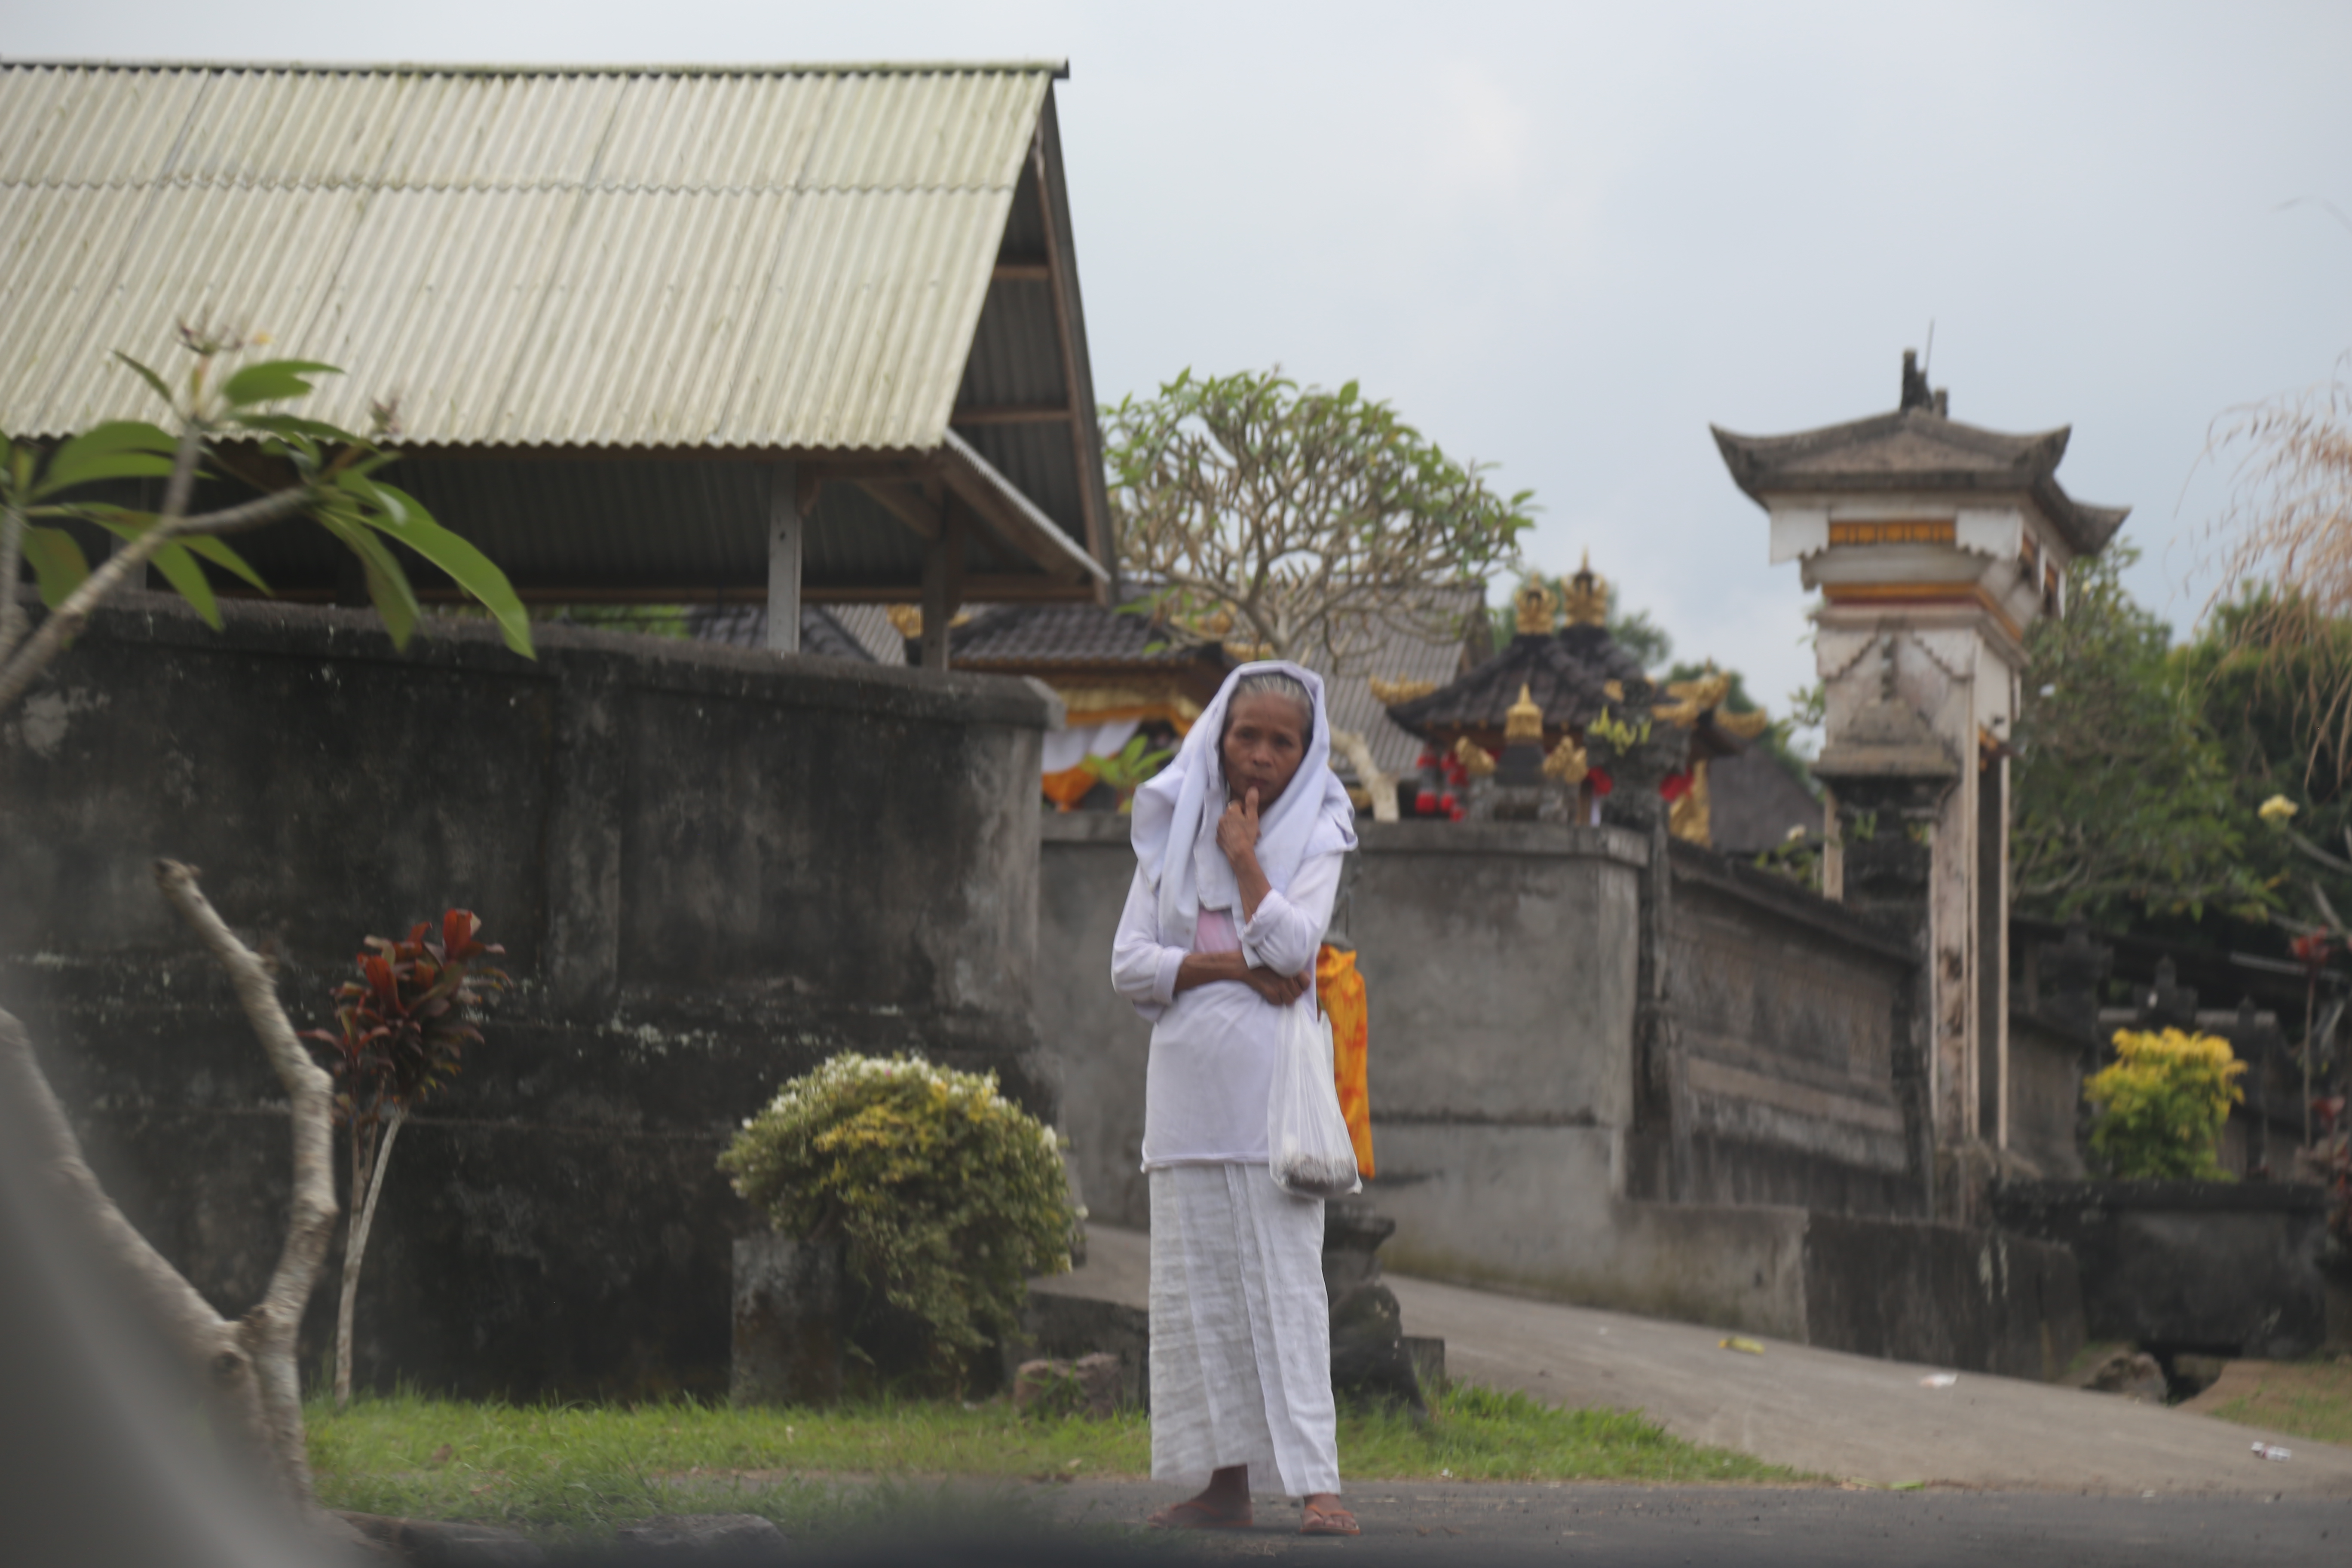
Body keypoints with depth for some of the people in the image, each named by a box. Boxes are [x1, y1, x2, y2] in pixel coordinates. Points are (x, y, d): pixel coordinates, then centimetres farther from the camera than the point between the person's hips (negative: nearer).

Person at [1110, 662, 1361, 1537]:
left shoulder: (1314, 838, 5)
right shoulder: (1173, 834, 12)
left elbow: (1291, 947, -12)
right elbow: (1130, 964, 3)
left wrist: (1244, 853, -5)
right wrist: (1234, 966, -8)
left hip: (1271, 1083, -3)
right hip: (1188, 1075, 3)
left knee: (1285, 1280, -10)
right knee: (1198, 1284, 2)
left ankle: (1314, 1482, -15)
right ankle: (1225, 1480, 6)